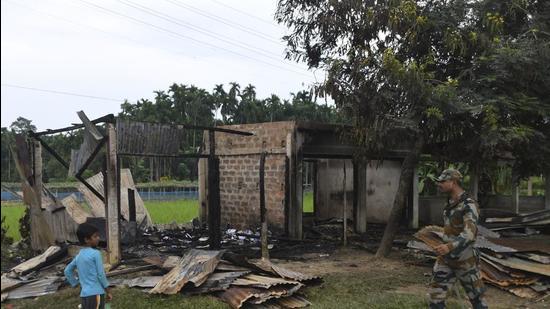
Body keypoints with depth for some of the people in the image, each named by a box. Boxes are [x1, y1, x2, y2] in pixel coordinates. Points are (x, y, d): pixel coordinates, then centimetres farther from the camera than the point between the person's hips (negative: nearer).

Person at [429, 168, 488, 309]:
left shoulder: (469, 205, -20)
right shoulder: (450, 203, 7)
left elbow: (469, 233, -33)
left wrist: (449, 247, -48)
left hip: (464, 259, -7)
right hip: (446, 258, 7)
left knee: (476, 297, 12)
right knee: (435, 297, 2)